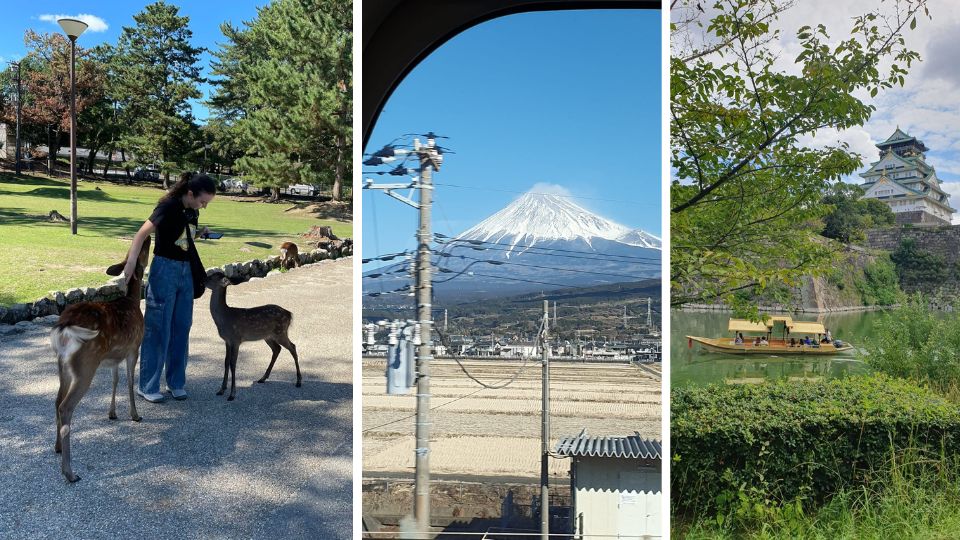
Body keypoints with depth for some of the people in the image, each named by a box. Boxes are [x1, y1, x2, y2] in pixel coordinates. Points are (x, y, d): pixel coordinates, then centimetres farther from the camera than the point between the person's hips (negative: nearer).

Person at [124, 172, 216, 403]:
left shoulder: (192, 212, 7)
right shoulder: (169, 207, -15)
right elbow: (142, 233, -19)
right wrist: (131, 262, -27)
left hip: (185, 271, 7)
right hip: (165, 269, -7)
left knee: (182, 328, 9)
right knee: (158, 329, -1)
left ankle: (176, 382, 20)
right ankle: (147, 386, 9)